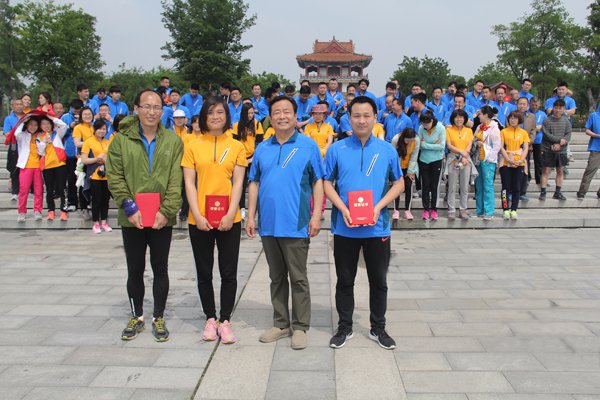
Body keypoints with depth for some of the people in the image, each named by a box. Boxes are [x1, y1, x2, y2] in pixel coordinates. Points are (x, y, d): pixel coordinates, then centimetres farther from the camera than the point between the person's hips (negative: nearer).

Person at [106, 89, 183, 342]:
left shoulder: (173, 141, 1)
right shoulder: (121, 140, 0)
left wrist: (166, 211, -13)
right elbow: (114, 177, -4)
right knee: (135, 270, 12)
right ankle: (136, 317, 29)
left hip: (162, 219, 0)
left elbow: (176, 181, -4)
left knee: (160, 269, 10)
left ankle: (158, 318, 24)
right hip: (132, 219, 0)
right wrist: (130, 207, -13)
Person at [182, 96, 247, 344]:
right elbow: (189, 183, 0)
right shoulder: (193, 147, 4)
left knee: (229, 273, 5)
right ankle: (210, 319, 25)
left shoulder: (236, 147, 4)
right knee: (204, 273, 10)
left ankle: (225, 320, 19)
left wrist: (231, 214, -12)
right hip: (199, 220, 1)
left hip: (229, 220, 0)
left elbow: (238, 183, -1)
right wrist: (197, 215, -10)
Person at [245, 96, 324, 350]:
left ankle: (300, 327, 16)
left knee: (298, 278, 4)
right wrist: (251, 217, 5)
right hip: (268, 224, 4)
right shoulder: (262, 148, 10)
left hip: (296, 225, -4)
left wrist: (316, 215, -10)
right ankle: (281, 324, 26)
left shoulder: (308, 146, -1)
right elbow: (254, 183, 11)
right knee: (276, 277, 14)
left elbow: (318, 182, -2)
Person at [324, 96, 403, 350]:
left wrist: (379, 206, -10)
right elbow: (326, 183, 1)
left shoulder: (387, 150, 2)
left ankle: (378, 328, 28)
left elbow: (398, 183, 6)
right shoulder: (337, 149, 0)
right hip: (344, 227, 0)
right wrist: (342, 208, -14)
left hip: (377, 227, 1)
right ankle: (344, 327, 26)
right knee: (345, 280, 11)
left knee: (379, 280, 12)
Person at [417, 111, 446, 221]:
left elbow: (442, 146, -15)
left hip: (436, 161, -2)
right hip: (424, 160, 2)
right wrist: (434, 146, -15)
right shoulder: (421, 128, -7)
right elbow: (419, 145, -6)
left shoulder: (441, 128, -12)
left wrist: (425, 145, -16)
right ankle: (426, 209, 15)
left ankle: (434, 209, 15)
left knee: (435, 186, 5)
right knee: (425, 185, 5)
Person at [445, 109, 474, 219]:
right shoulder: (449, 130, 5)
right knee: (452, 187, -1)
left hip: (466, 160, 2)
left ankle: (463, 210, 10)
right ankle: (451, 210, 3)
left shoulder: (469, 130, 12)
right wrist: (461, 152, -15)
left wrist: (464, 157, -12)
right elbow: (449, 145, -5)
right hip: (453, 159, -2)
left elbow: (469, 146, 3)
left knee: (465, 187, 4)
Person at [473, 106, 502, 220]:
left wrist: (488, 158, -14)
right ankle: (480, 210, 17)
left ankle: (489, 212, -3)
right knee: (479, 186, 9)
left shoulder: (494, 128, -8)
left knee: (488, 186, -7)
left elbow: (497, 146, -10)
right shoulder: (479, 127, 14)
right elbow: (474, 141, 21)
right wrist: (477, 143, -2)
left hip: (488, 161, -7)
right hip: (479, 159, 7)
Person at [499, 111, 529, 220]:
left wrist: (521, 160, -11)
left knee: (516, 188, 2)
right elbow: (501, 147, -2)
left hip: (519, 164, 1)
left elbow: (526, 148, 4)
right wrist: (508, 159, -13)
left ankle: (514, 210, 7)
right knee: (506, 187, 0)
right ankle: (506, 210, 5)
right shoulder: (504, 131, 5)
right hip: (506, 163, -1)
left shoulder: (524, 133, 9)